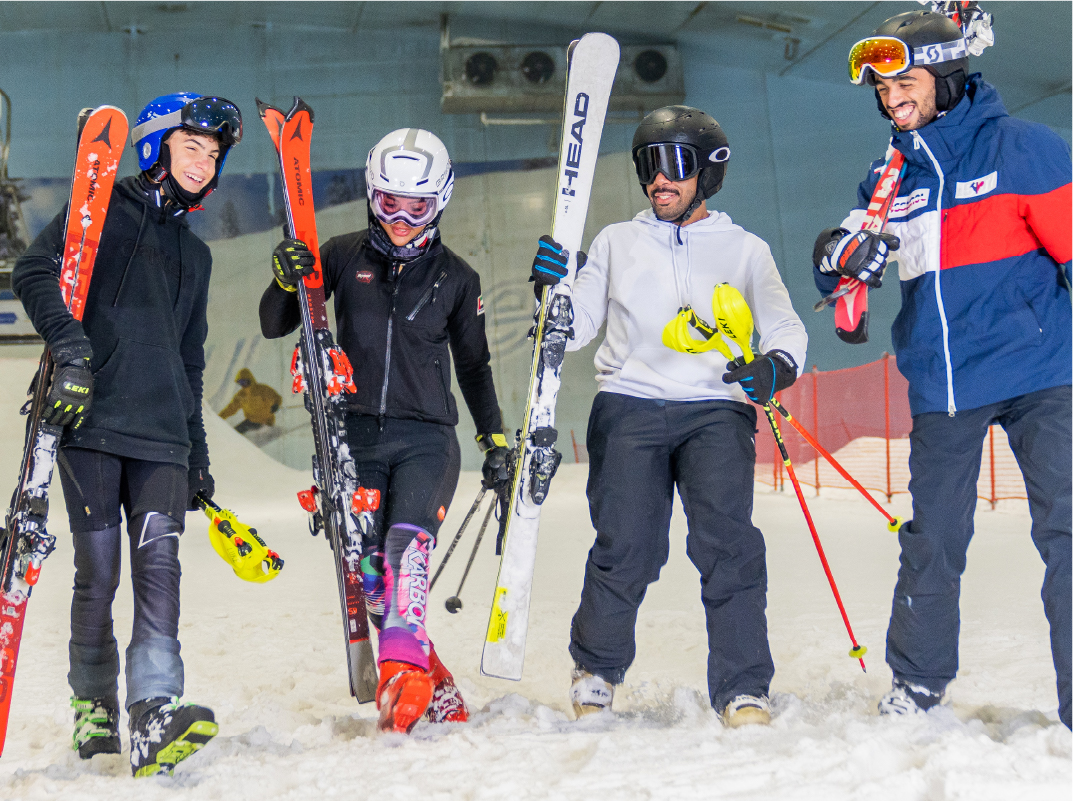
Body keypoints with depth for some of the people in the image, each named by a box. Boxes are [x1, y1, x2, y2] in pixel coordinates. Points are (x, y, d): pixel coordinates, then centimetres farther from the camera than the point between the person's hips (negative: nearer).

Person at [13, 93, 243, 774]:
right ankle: (94, 714, 13)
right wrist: (68, 340, -26)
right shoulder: (102, 210, 8)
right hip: (91, 423, -4)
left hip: (162, 437, 4)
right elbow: (35, 272, -9)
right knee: (98, 575, -4)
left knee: (159, 565, -13)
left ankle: (154, 718, -24)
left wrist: (198, 452, 28)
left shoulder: (194, 253, 26)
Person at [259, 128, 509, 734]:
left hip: (427, 439, -1)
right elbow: (274, 327, 7)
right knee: (370, 574, -3)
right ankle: (441, 700, 9)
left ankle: (403, 673, -39)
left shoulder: (456, 278, 8)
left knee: (407, 543, -26)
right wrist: (286, 282, -14)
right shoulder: (345, 257, 6)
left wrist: (496, 442, 15)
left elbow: (474, 366, 18)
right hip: (358, 438, 2)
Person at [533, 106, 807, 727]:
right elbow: (573, 329, 16)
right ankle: (596, 669, 16)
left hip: (715, 409, 0)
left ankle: (743, 689, -13)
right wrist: (554, 289, -4)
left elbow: (787, 329, 7)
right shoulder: (618, 243, 19)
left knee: (728, 541, -19)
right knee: (626, 548, -9)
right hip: (629, 405, 1)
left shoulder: (745, 250, 15)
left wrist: (777, 365, -15)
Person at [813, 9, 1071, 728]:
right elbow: (835, 262, 16)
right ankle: (917, 683, 26)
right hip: (941, 387, 5)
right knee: (931, 540, 10)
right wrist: (844, 251, -9)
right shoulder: (892, 177, 12)